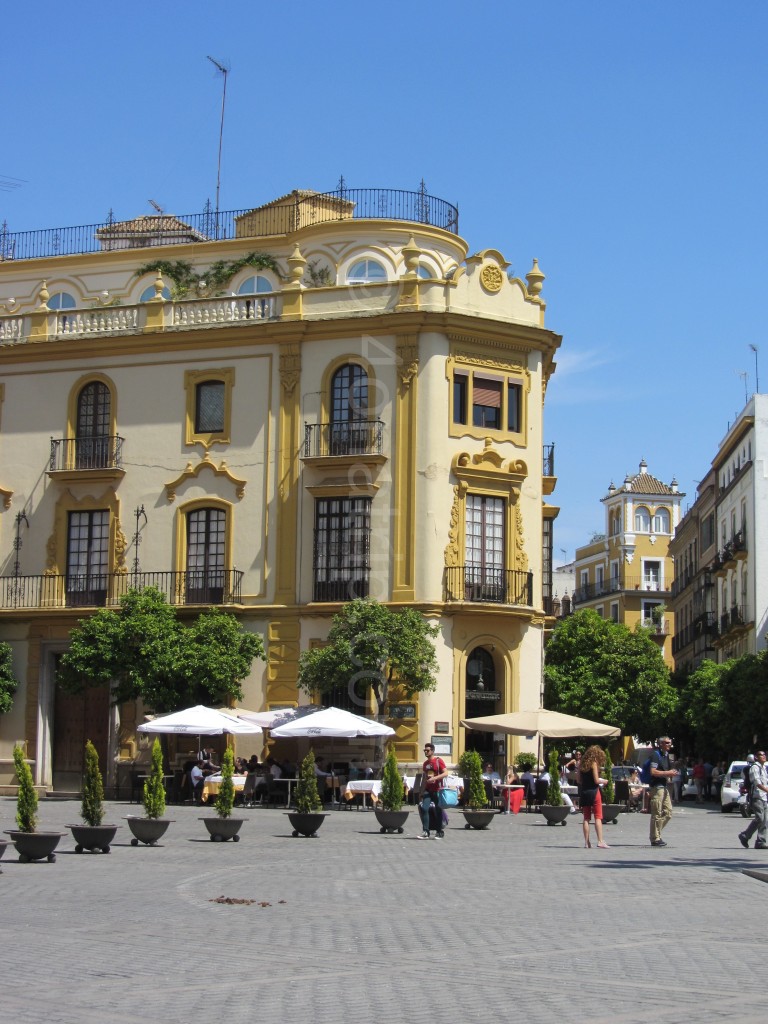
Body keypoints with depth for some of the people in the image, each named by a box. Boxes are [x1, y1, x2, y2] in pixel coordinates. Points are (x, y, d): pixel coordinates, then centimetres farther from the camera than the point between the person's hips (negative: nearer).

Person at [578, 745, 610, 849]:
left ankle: (586, 841, 6)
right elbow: (596, 780, -12)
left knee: (586, 818, 8)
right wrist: (603, 781, 6)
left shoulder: (581, 764, 10)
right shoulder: (594, 764, -8)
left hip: (583, 792, 6)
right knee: (598, 817, -4)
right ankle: (600, 841, -10)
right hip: (593, 791, -6)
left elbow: (579, 780, 10)